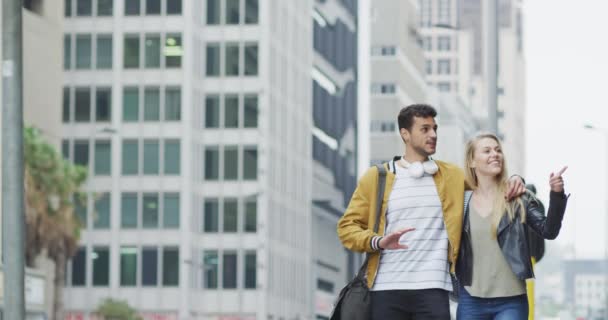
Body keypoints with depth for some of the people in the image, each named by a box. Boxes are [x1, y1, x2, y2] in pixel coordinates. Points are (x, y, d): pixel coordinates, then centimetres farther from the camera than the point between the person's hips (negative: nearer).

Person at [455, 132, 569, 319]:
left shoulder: (519, 199, 0)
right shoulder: (462, 202, 4)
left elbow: (548, 231, -8)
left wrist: (556, 194, -19)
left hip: (511, 302, -2)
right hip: (471, 301, 2)